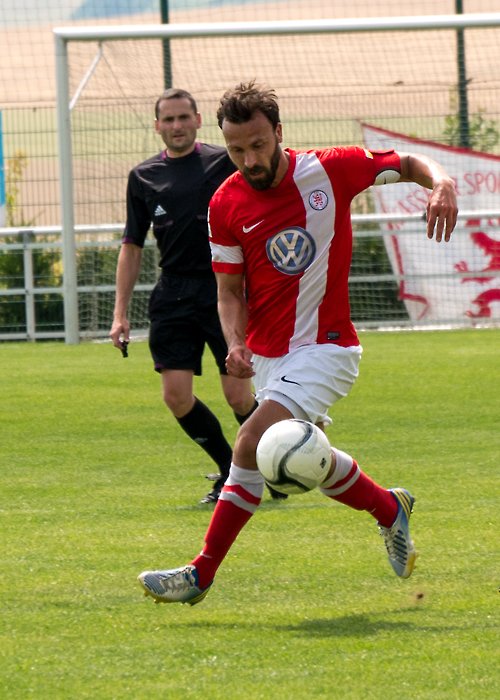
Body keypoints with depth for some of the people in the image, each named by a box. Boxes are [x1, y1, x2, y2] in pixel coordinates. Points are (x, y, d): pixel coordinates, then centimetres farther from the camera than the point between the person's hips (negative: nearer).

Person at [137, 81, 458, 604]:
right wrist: (236, 344, -15)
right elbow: (230, 290, 4)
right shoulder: (226, 205, -3)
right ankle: (389, 509, 43)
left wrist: (441, 183, -18)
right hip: (266, 354, 5)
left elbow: (407, 164, 5)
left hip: (324, 348, -5)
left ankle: (201, 575, -12)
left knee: (253, 443, -23)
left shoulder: (330, 171, -10)